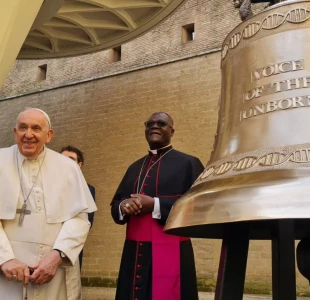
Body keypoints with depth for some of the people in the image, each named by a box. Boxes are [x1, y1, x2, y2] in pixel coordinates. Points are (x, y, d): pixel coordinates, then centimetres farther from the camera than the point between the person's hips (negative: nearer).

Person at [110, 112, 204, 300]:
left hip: (170, 251, -5)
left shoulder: (188, 163, 2)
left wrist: (155, 205, -17)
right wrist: (123, 206, -8)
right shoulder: (135, 167, 19)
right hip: (134, 252, 5)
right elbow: (115, 204, 17)